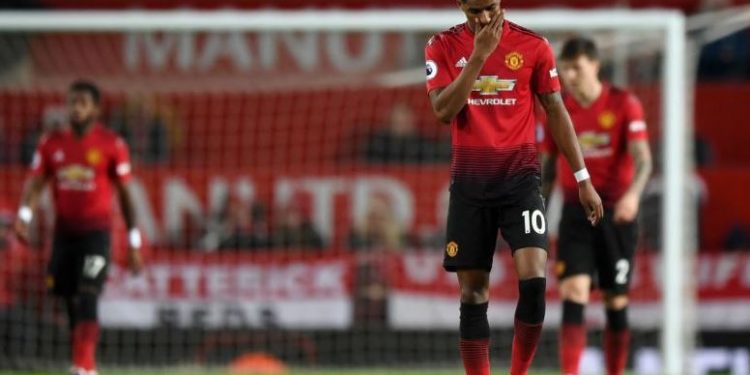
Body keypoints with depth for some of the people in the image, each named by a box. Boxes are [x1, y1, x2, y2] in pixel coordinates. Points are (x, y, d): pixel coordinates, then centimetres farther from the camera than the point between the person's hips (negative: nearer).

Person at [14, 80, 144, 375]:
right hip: (64, 233, 4)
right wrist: (23, 215, -19)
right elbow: (35, 184, 1)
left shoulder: (112, 145, -3)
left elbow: (125, 194, 1)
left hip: (97, 232, -4)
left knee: (87, 298, -18)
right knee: (71, 305, 7)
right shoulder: (51, 144, 6)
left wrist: (133, 243, 1)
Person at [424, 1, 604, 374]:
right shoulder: (443, 46, 0)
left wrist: (583, 179, 5)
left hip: (520, 176, -1)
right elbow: (443, 110, -11)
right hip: (469, 182, 1)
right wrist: (478, 55, -19)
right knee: (472, 292, 2)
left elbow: (556, 111, 6)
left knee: (533, 280, -17)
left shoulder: (533, 46, 0)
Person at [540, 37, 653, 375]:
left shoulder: (625, 105, -5)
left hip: (616, 213, -1)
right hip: (576, 213, 1)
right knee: (574, 293, -15)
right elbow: (547, 167, 13)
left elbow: (642, 158, -14)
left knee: (617, 303, 6)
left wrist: (633, 193, -34)